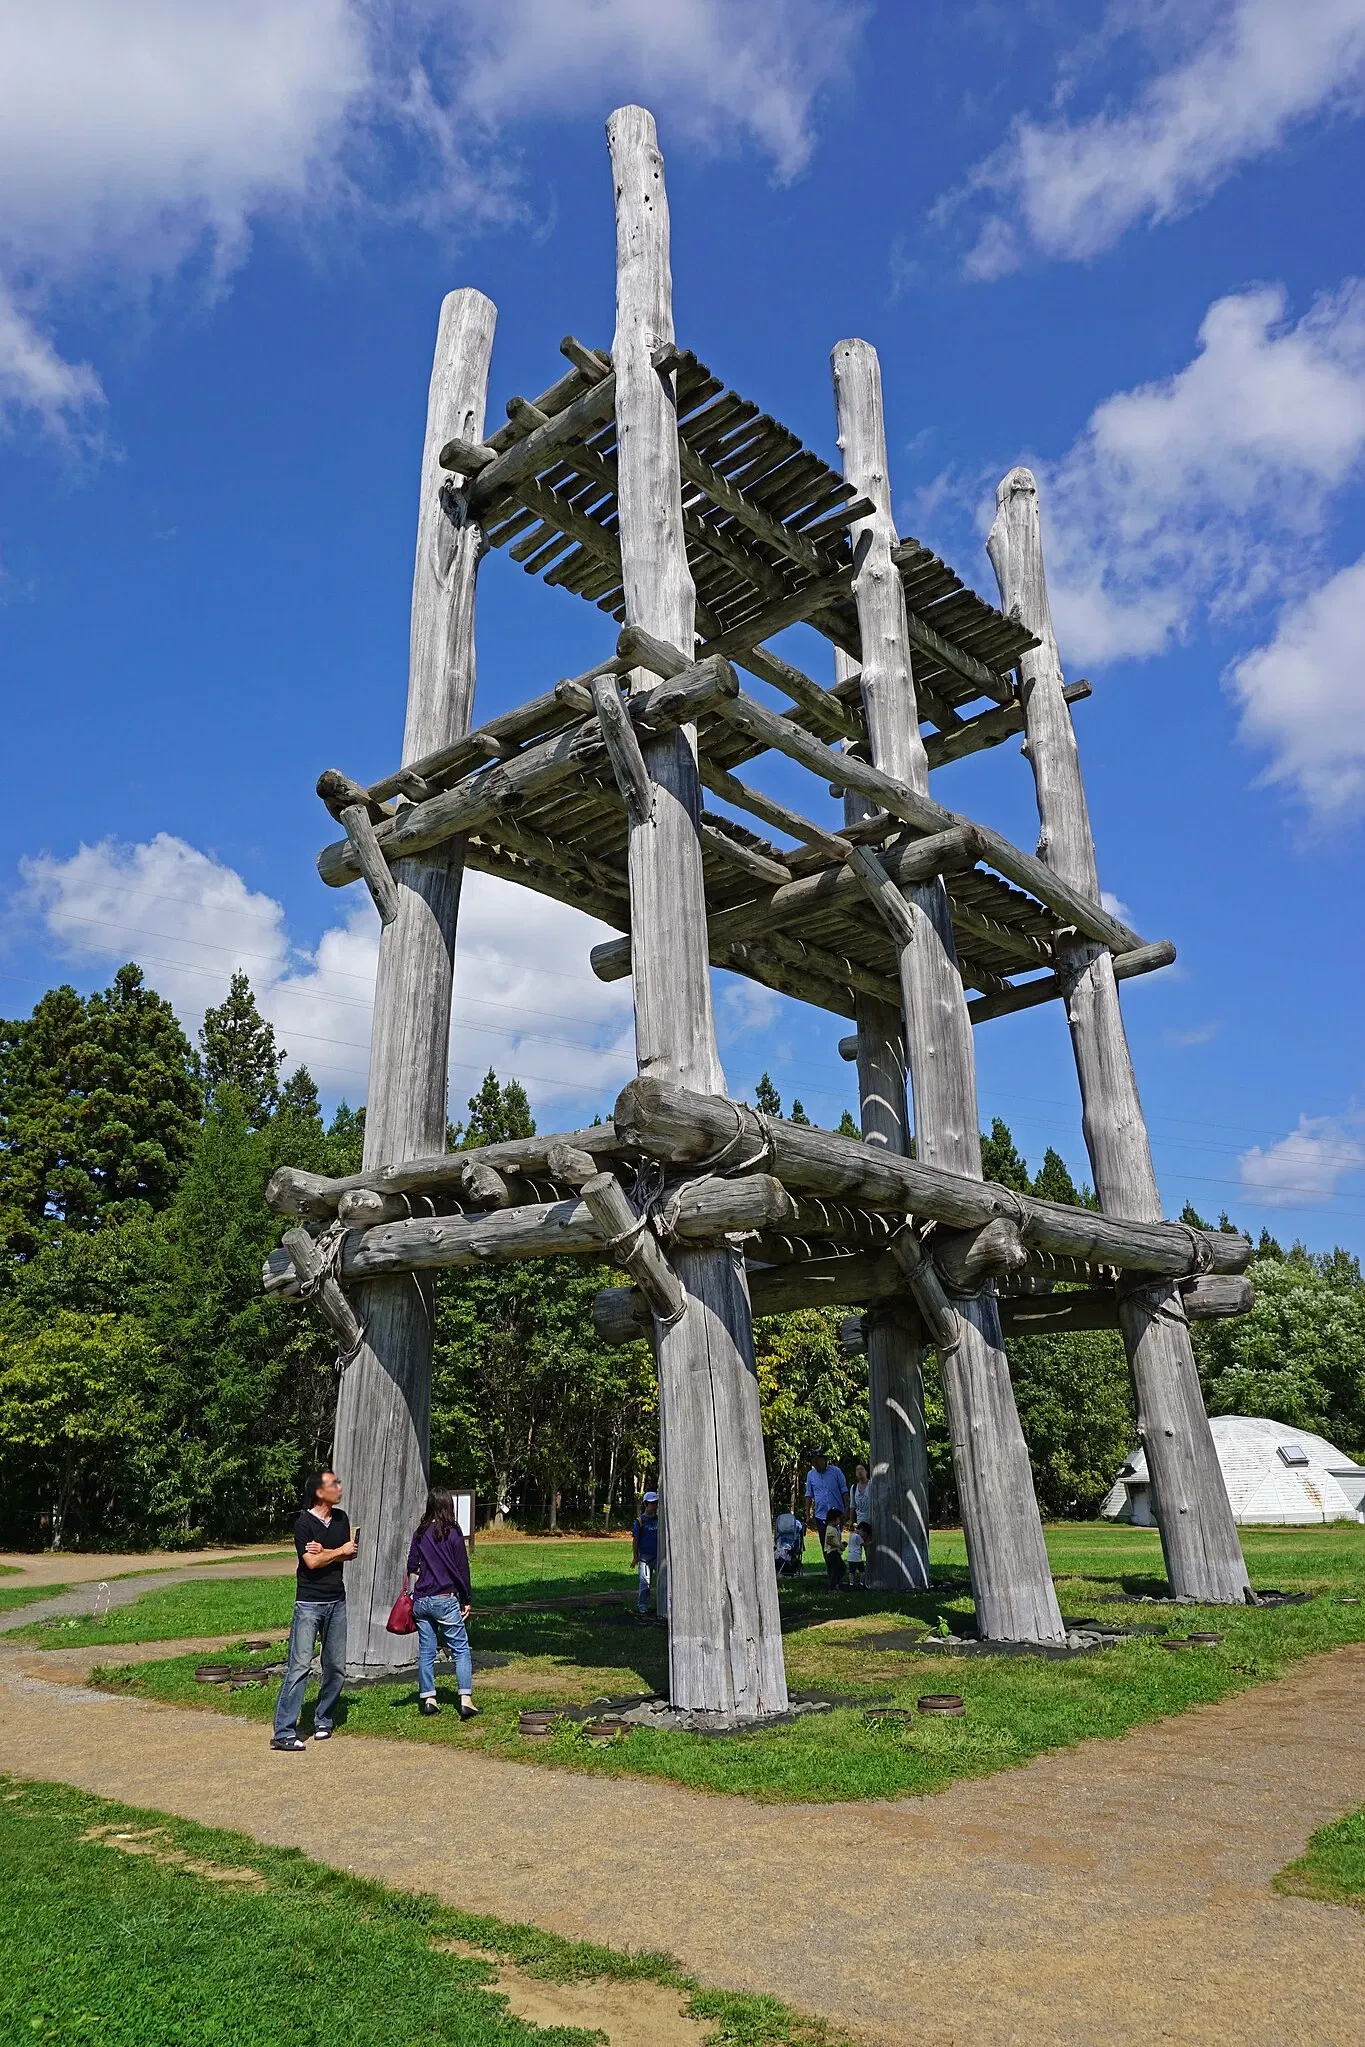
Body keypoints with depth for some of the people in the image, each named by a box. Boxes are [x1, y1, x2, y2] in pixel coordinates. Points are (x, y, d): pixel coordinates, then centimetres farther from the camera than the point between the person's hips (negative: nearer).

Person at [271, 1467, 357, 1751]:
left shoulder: (341, 1518, 9)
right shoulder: (304, 1523, -10)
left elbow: (349, 1555, 5)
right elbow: (311, 1562, -18)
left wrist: (323, 1551, -12)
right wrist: (340, 1551, -6)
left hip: (337, 1602, 6)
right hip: (309, 1603, -6)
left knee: (336, 1667, 9)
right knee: (300, 1666, -10)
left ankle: (323, 1720, 24)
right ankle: (283, 1732, -8)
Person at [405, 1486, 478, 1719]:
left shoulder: (420, 1532, 4)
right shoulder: (453, 1532, -7)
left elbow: (412, 1566, 8)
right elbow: (462, 1569, -4)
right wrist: (467, 1600, 4)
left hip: (421, 1600, 4)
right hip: (445, 1599, -4)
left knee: (426, 1651, 12)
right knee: (460, 1649, 2)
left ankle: (427, 1699, 14)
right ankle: (465, 1699, -6)